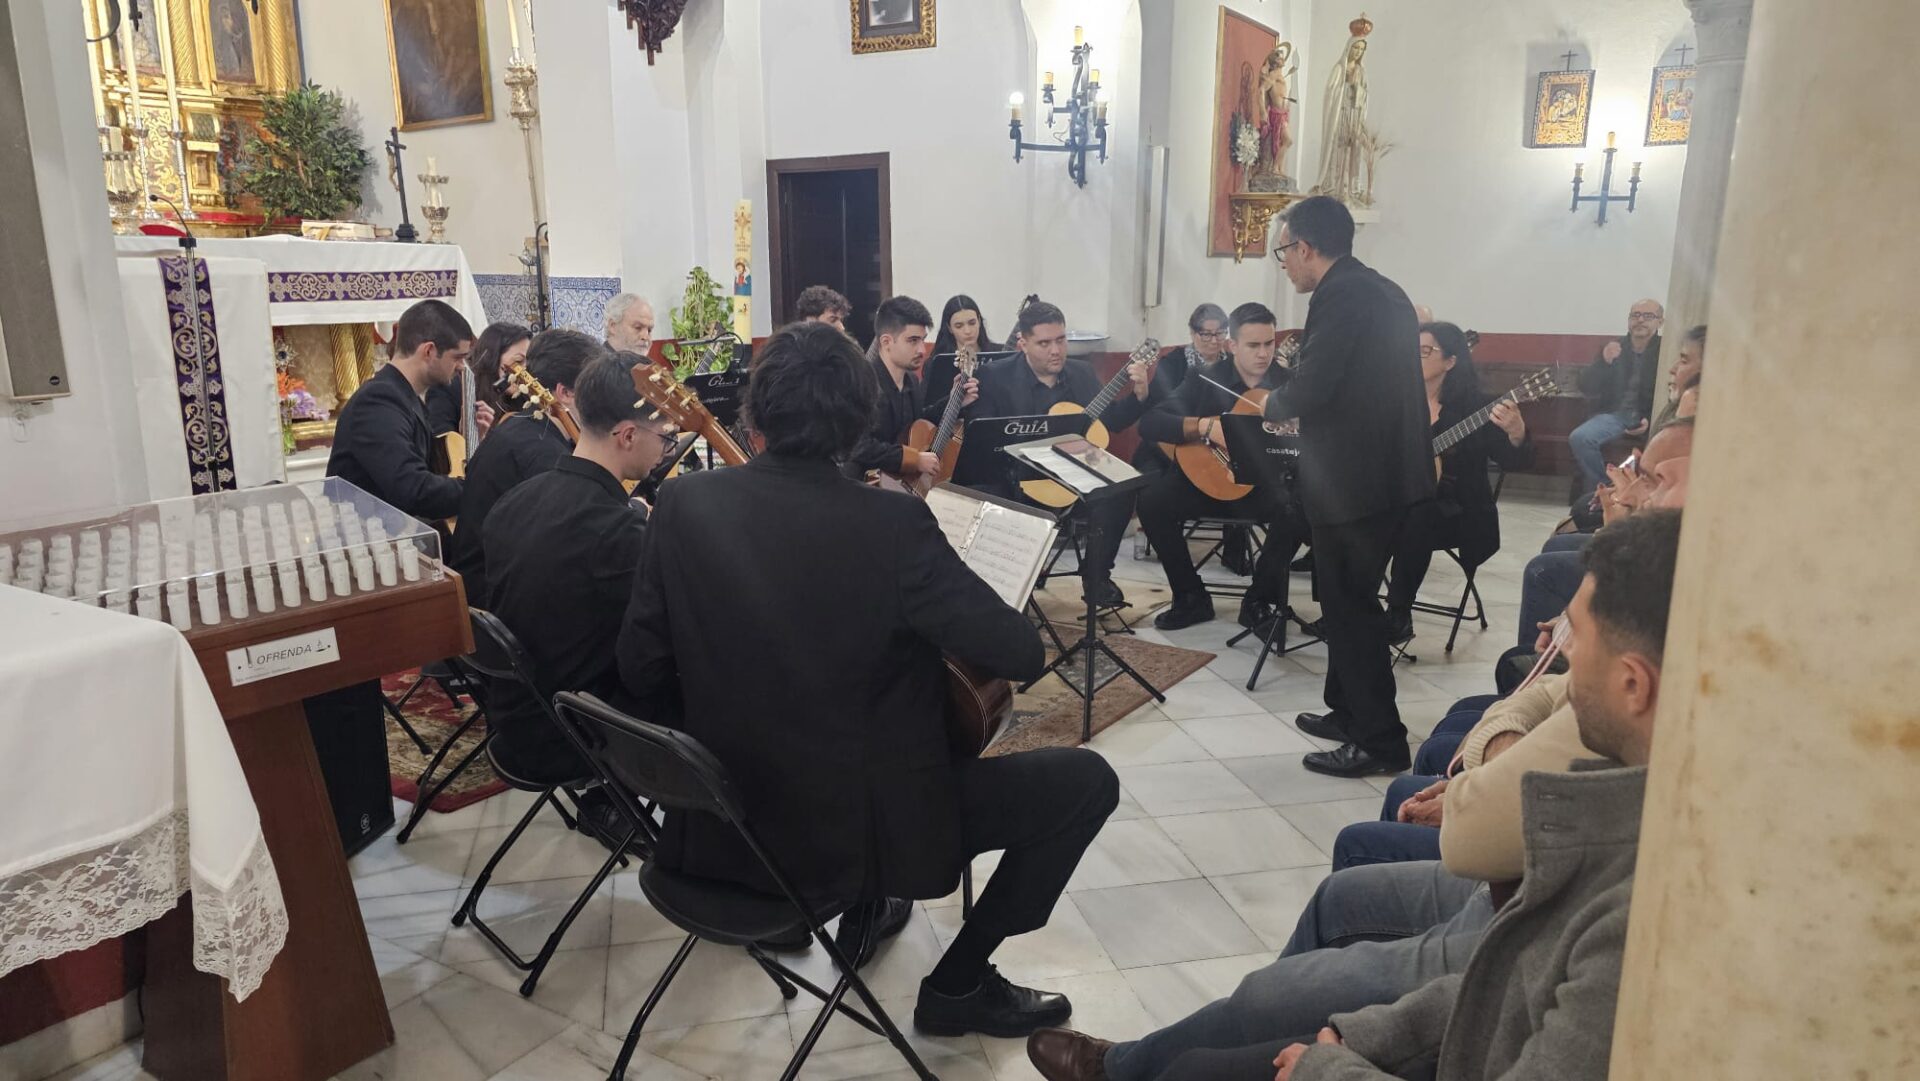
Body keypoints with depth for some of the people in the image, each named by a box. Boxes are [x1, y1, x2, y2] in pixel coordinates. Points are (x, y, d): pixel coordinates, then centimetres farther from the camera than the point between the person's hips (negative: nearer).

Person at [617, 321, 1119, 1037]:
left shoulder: (683, 504, -8)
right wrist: (938, 618, 5)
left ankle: (864, 911, 40)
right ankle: (959, 984, 15)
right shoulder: (894, 524, -21)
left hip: (724, 819, 6)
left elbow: (640, 670, -2)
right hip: (862, 825, -6)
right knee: (1086, 780, 6)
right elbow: (1022, 656, -16)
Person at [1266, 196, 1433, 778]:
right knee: (1351, 599, 20)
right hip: (1389, 470, 10)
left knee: (1349, 606, -1)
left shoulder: (1340, 296, -16)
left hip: (1353, 479, -10)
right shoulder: (1383, 291, 15)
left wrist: (1272, 404, -2)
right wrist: (1293, 400, 13)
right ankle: (1349, 710, 32)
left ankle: (1380, 741, 7)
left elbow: (1308, 389, -22)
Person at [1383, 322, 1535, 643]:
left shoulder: (1476, 404, -6)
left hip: (1460, 511, -4)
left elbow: (1514, 462, -12)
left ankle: (1399, 614, -22)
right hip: (1403, 503, 4)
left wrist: (1517, 434, -33)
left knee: (1415, 516, -34)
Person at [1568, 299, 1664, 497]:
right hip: (1613, 414, 2)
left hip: (1649, 418, -2)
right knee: (1579, 438, -27)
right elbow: (1586, 388, 4)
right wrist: (1603, 362, -14)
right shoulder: (1612, 347, 12)